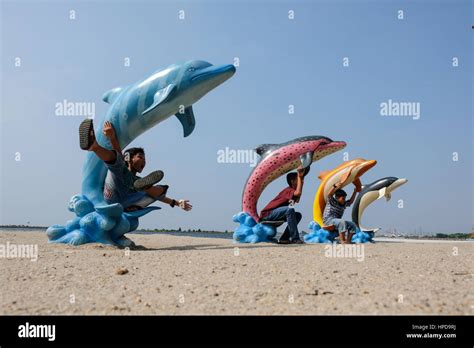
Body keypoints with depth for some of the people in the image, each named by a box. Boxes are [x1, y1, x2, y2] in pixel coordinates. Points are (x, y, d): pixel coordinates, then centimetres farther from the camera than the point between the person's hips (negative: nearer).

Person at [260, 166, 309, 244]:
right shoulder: (288, 190, -19)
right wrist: (300, 176, -29)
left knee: (298, 215, 7)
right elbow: (298, 193, -39)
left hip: (274, 214, 10)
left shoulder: (291, 190, 10)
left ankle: (284, 238, 2)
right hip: (266, 215, -10)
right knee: (289, 209, -30)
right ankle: (295, 238, -27)